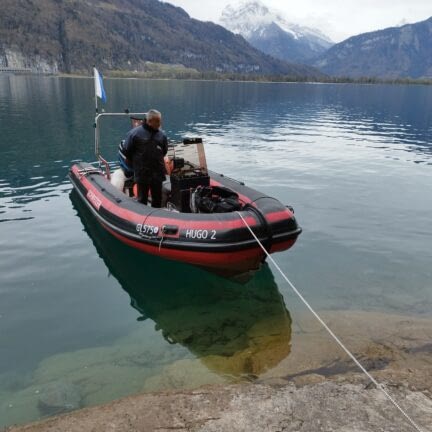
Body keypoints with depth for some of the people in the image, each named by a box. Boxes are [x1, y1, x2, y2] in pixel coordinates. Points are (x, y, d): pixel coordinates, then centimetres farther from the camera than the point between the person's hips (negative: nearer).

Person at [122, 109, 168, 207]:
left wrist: (157, 161, 12)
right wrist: (136, 163, 8)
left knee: (157, 199, 12)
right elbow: (126, 151, 0)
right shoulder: (135, 133, -8)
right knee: (142, 199, 7)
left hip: (158, 173, 3)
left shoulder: (162, 135, 2)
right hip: (142, 173, -3)